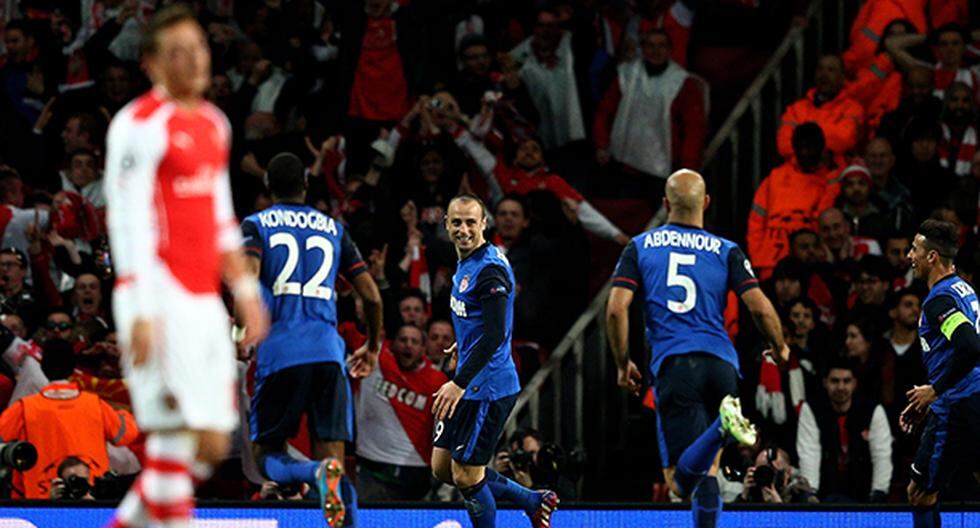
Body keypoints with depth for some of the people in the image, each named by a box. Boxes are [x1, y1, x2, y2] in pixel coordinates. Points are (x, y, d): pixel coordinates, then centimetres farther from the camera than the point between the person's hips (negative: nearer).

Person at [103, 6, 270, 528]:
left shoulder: (213, 123, 16)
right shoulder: (141, 125, -10)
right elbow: (127, 221, -15)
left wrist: (244, 289, 22)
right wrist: (141, 315, -21)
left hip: (204, 303, 8)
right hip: (162, 303, -8)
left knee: (213, 444, 7)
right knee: (174, 436, -11)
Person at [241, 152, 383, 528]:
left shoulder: (255, 225, 8)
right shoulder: (333, 228, 17)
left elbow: (247, 277, -12)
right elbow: (371, 295, 15)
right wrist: (373, 348, 29)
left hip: (279, 351, -2)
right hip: (328, 351, 2)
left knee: (266, 455, 6)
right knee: (334, 457, 1)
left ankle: (318, 473, -28)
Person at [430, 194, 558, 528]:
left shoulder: (490, 269, -18)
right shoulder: (466, 262, 11)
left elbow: (495, 335, -26)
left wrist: (460, 383, -30)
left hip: (487, 387, -10)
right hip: (472, 386, 10)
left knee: (466, 475, -4)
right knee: (443, 468, 13)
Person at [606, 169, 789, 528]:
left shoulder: (640, 247, 11)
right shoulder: (726, 251, 10)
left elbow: (616, 309, 1)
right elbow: (760, 308, 1)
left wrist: (623, 364, 13)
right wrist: (780, 348, 21)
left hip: (673, 364, -2)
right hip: (721, 363, 2)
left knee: (681, 480, -10)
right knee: (708, 465, 21)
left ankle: (723, 425, -37)